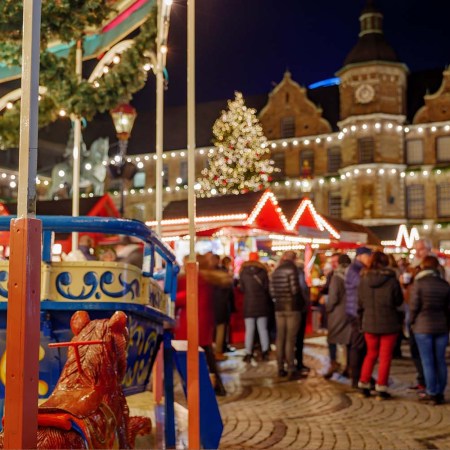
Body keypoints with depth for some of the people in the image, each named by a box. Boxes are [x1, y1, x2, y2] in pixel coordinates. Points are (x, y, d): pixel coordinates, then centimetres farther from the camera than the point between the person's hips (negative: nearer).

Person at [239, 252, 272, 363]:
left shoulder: (243, 271, -2)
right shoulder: (263, 271, -4)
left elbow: (241, 288, -1)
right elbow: (267, 287, -4)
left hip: (249, 303, 0)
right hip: (262, 303, 0)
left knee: (249, 330, 1)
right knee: (263, 329, 7)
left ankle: (248, 353, -1)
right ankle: (265, 351, 4)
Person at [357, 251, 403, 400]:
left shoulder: (364, 280, -5)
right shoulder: (392, 280, -13)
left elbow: (360, 304, 3)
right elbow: (399, 301, -2)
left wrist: (362, 321, 15)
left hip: (370, 323, 3)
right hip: (389, 323, -3)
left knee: (371, 354, 19)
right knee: (385, 357, 7)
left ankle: (364, 385, 18)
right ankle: (381, 389, 8)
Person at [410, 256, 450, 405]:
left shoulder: (419, 283, -9)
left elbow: (414, 306, -10)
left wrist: (412, 322, 5)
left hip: (423, 327, -4)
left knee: (427, 361, 2)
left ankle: (432, 393, 3)